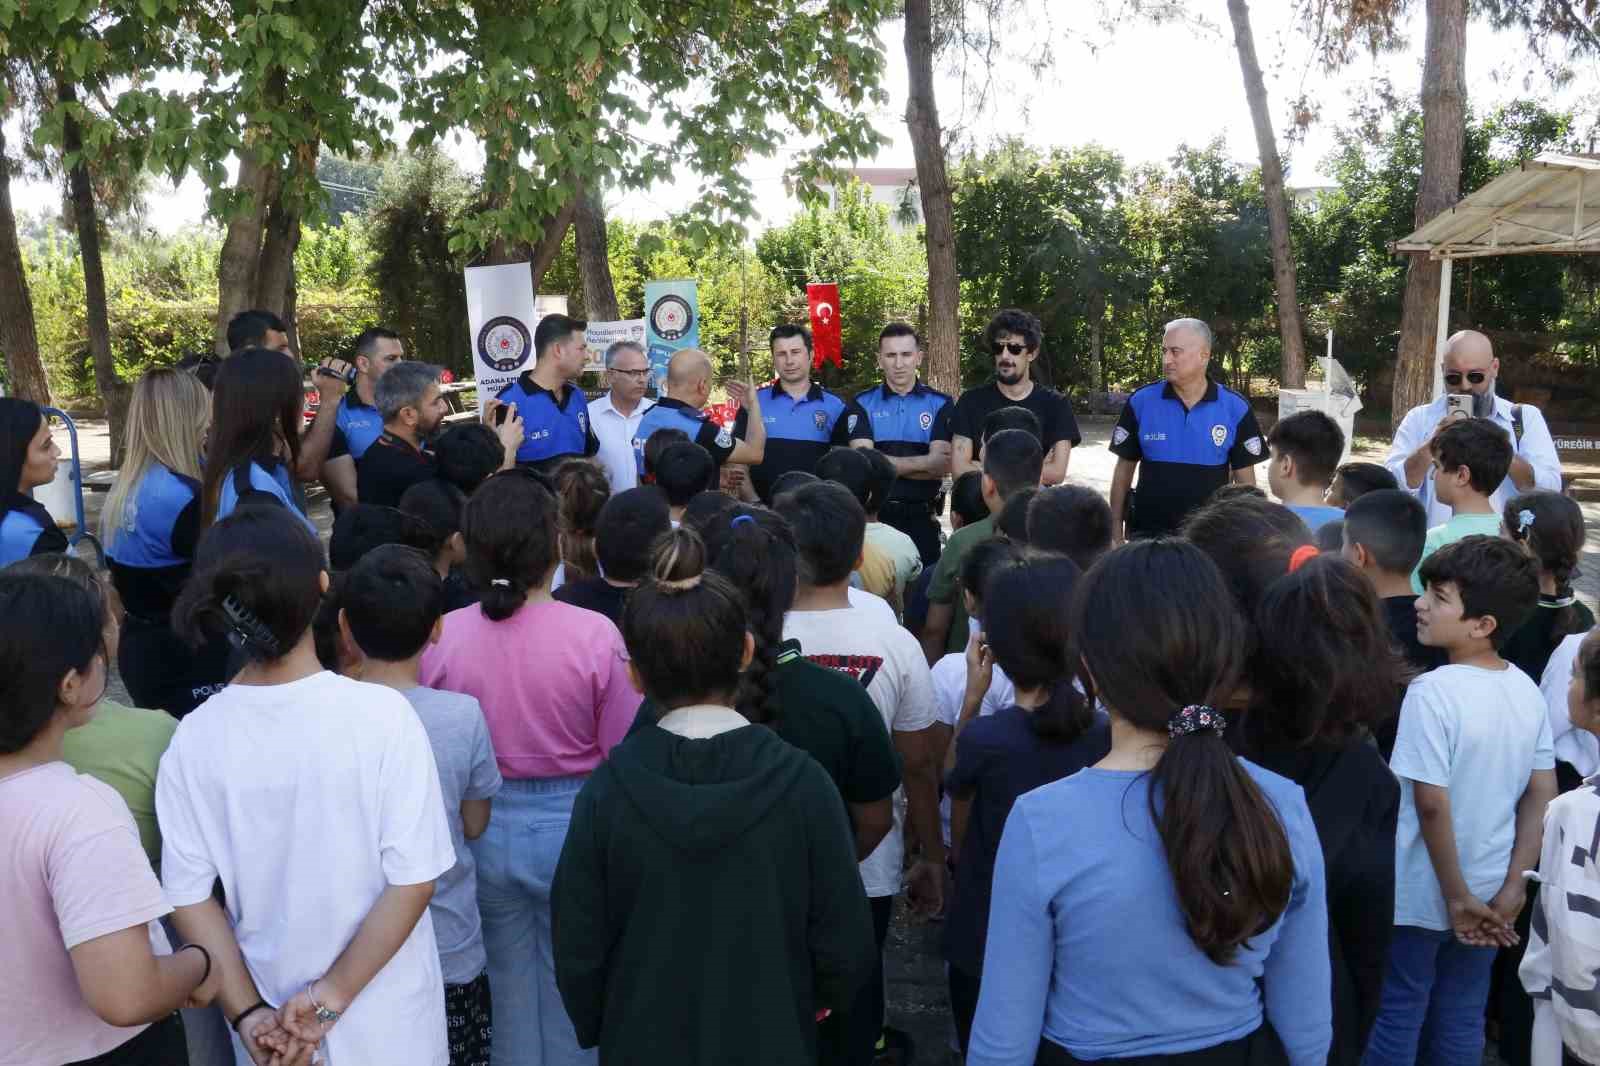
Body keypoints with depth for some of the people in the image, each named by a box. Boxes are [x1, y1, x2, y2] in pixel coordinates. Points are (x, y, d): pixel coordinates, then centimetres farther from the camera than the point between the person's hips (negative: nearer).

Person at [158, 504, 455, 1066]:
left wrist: (246, 1013, -2)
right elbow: (413, 878, -20)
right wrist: (332, 995, -12)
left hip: (268, 1019, 2)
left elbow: (189, 895, -7)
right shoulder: (380, 713, -21)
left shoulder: (194, 739, -12)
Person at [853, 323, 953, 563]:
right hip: (874, 516, 0)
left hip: (922, 519, 1)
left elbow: (942, 464, -7)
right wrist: (922, 464, -10)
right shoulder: (863, 404, 3)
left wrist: (888, 463, -12)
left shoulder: (940, 404, 4)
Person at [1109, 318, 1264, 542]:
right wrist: (1116, 532, 1)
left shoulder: (1236, 408, -4)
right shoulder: (1140, 402, -4)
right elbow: (1124, 470, 3)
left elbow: (1245, 481, 2)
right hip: (1146, 532, 0)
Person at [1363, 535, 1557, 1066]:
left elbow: (1431, 803, -23)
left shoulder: (1431, 691, -23)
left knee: (1395, 1021, 11)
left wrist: (1457, 897, -12)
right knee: (1462, 1023, 19)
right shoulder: (1527, 690, -2)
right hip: (1487, 892, 6)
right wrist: (1513, 889, 2)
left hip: (1422, 896, -6)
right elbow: (1543, 794, 2)